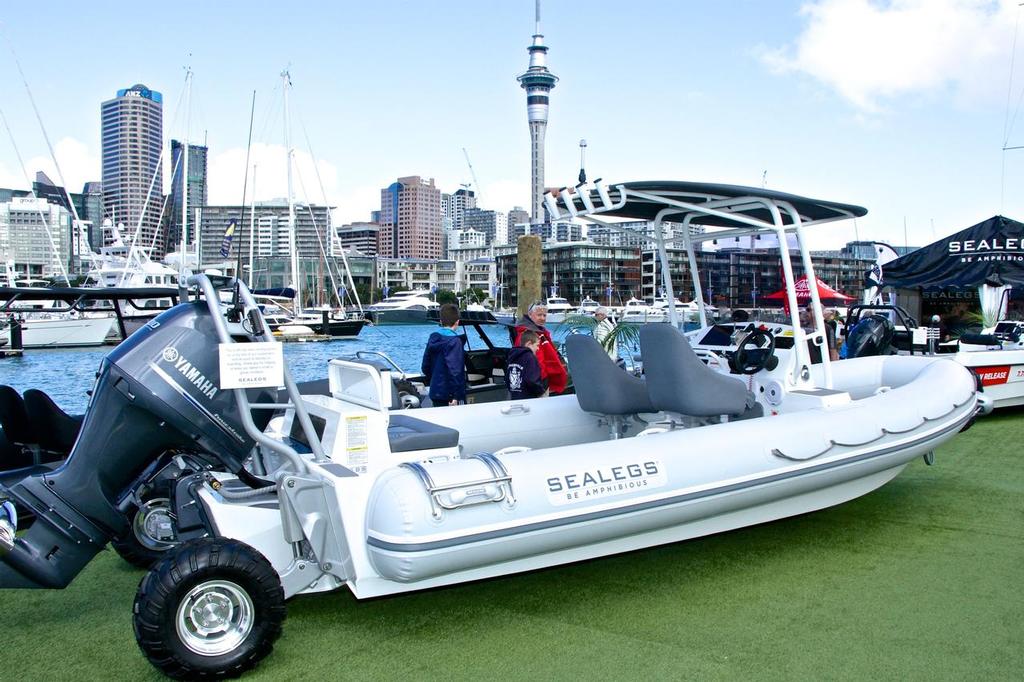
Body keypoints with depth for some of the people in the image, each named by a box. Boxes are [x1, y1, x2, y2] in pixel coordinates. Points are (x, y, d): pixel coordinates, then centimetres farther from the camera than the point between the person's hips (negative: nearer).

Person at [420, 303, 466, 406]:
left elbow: (425, 367, 14)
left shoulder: (433, 338, 8)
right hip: (448, 394, -8)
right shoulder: (454, 341, -15)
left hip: (435, 394, 8)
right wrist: (455, 396, -20)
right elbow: (455, 371, -21)